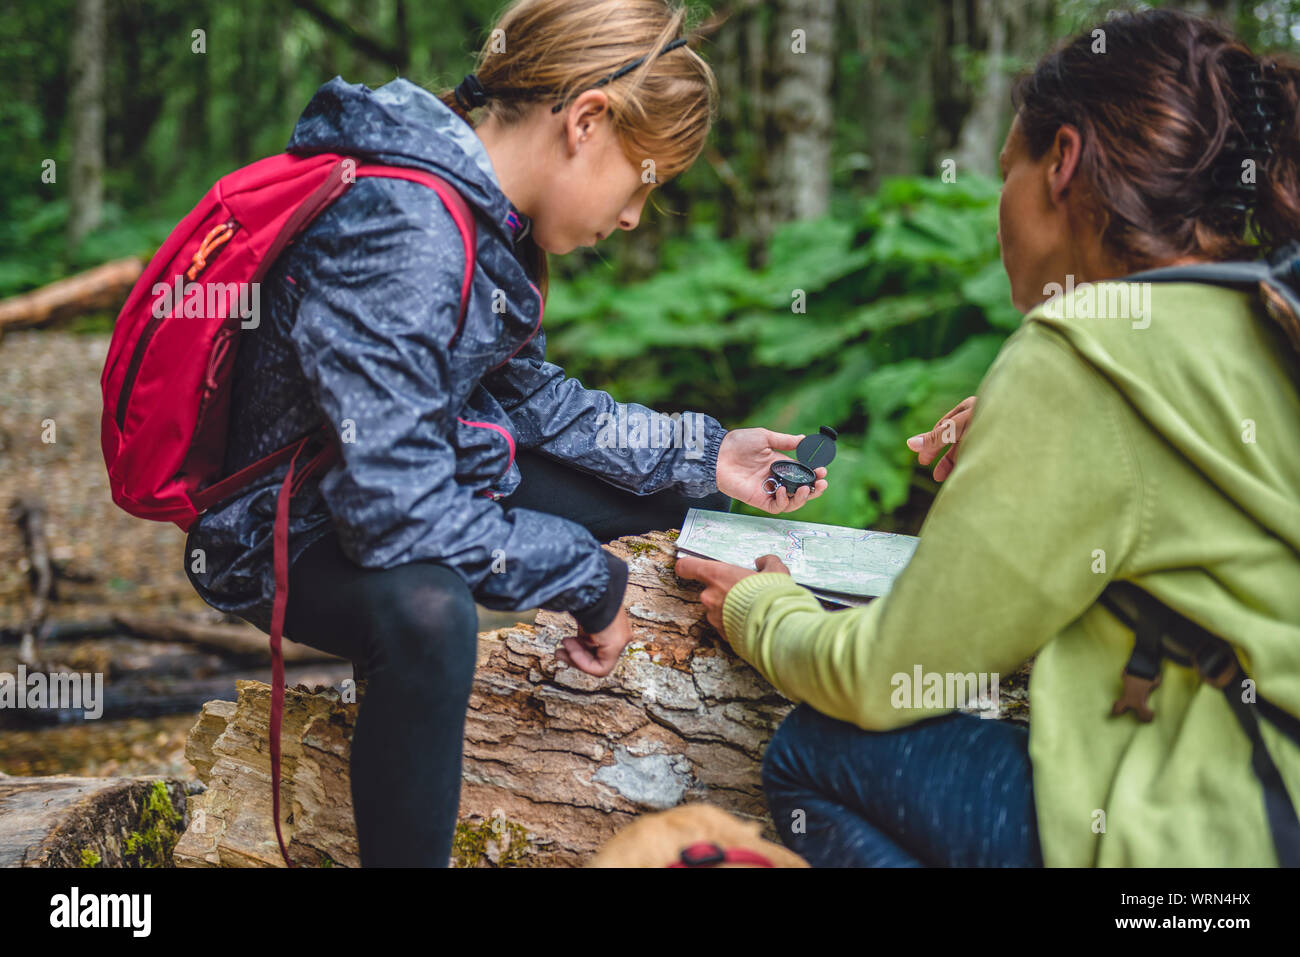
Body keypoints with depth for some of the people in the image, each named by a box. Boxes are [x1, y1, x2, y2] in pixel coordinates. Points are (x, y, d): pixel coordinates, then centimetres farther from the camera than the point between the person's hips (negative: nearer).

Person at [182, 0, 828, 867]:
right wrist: (590, 579, -22)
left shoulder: (485, 211, -2)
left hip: (418, 479, 10)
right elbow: (400, 515, -34)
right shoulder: (399, 233, -32)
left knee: (678, 489, 13)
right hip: (297, 534, -10)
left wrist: (700, 456, 4)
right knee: (427, 612, -42)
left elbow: (527, 395, 11)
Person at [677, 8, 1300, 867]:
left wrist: (760, 610, 14)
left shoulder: (1080, 358, -14)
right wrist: (1018, 449, 20)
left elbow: (886, 679, -7)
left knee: (814, 752, 4)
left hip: (1218, 839, -8)